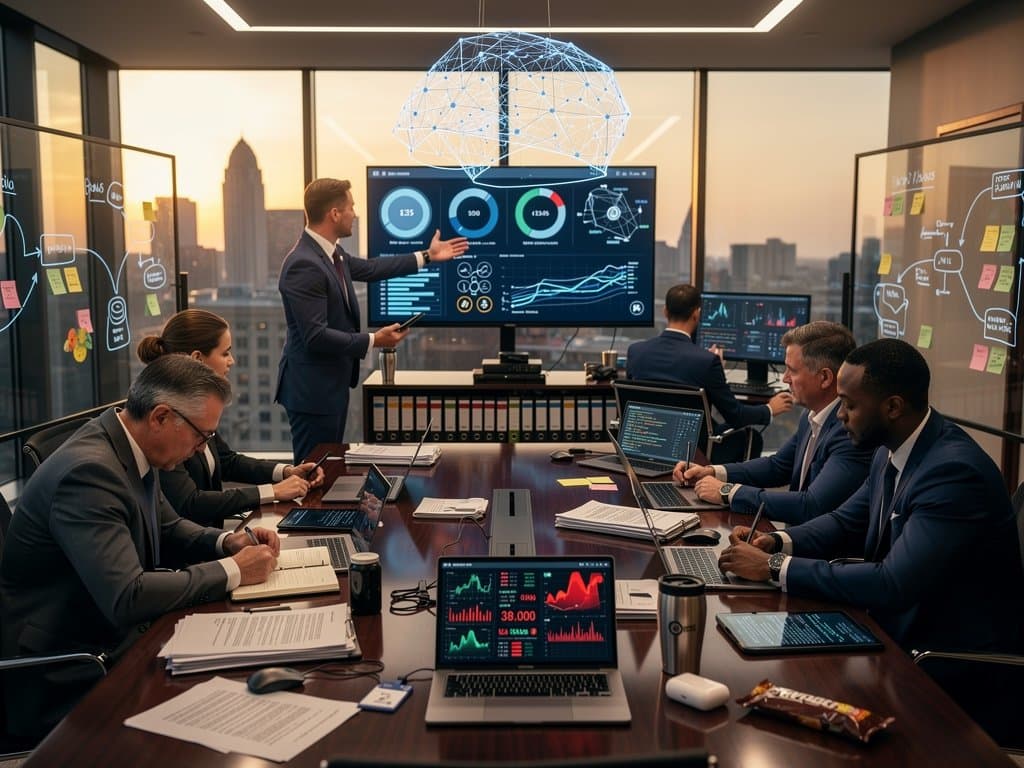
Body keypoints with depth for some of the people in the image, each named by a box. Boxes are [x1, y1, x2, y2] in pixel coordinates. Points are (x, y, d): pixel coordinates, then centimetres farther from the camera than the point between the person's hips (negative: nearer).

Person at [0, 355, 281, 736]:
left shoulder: (131, 449, 0)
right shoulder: (89, 471, -27)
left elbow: (167, 529, 17)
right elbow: (126, 599, -32)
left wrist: (225, 542, -3)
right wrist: (232, 571, -23)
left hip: (113, 636, 8)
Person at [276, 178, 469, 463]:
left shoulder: (330, 252, 4)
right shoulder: (304, 265, -24)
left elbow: (369, 269, 22)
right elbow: (316, 336, -26)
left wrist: (427, 256, 27)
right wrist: (374, 341, -19)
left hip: (333, 382, 10)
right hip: (313, 388, -10)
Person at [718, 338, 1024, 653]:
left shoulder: (954, 471, -26)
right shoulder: (891, 450, 1)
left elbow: (893, 584, -30)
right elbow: (847, 522, 14)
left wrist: (775, 566, -26)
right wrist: (777, 542, -5)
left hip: (954, 657, -8)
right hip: (896, 628, 8)